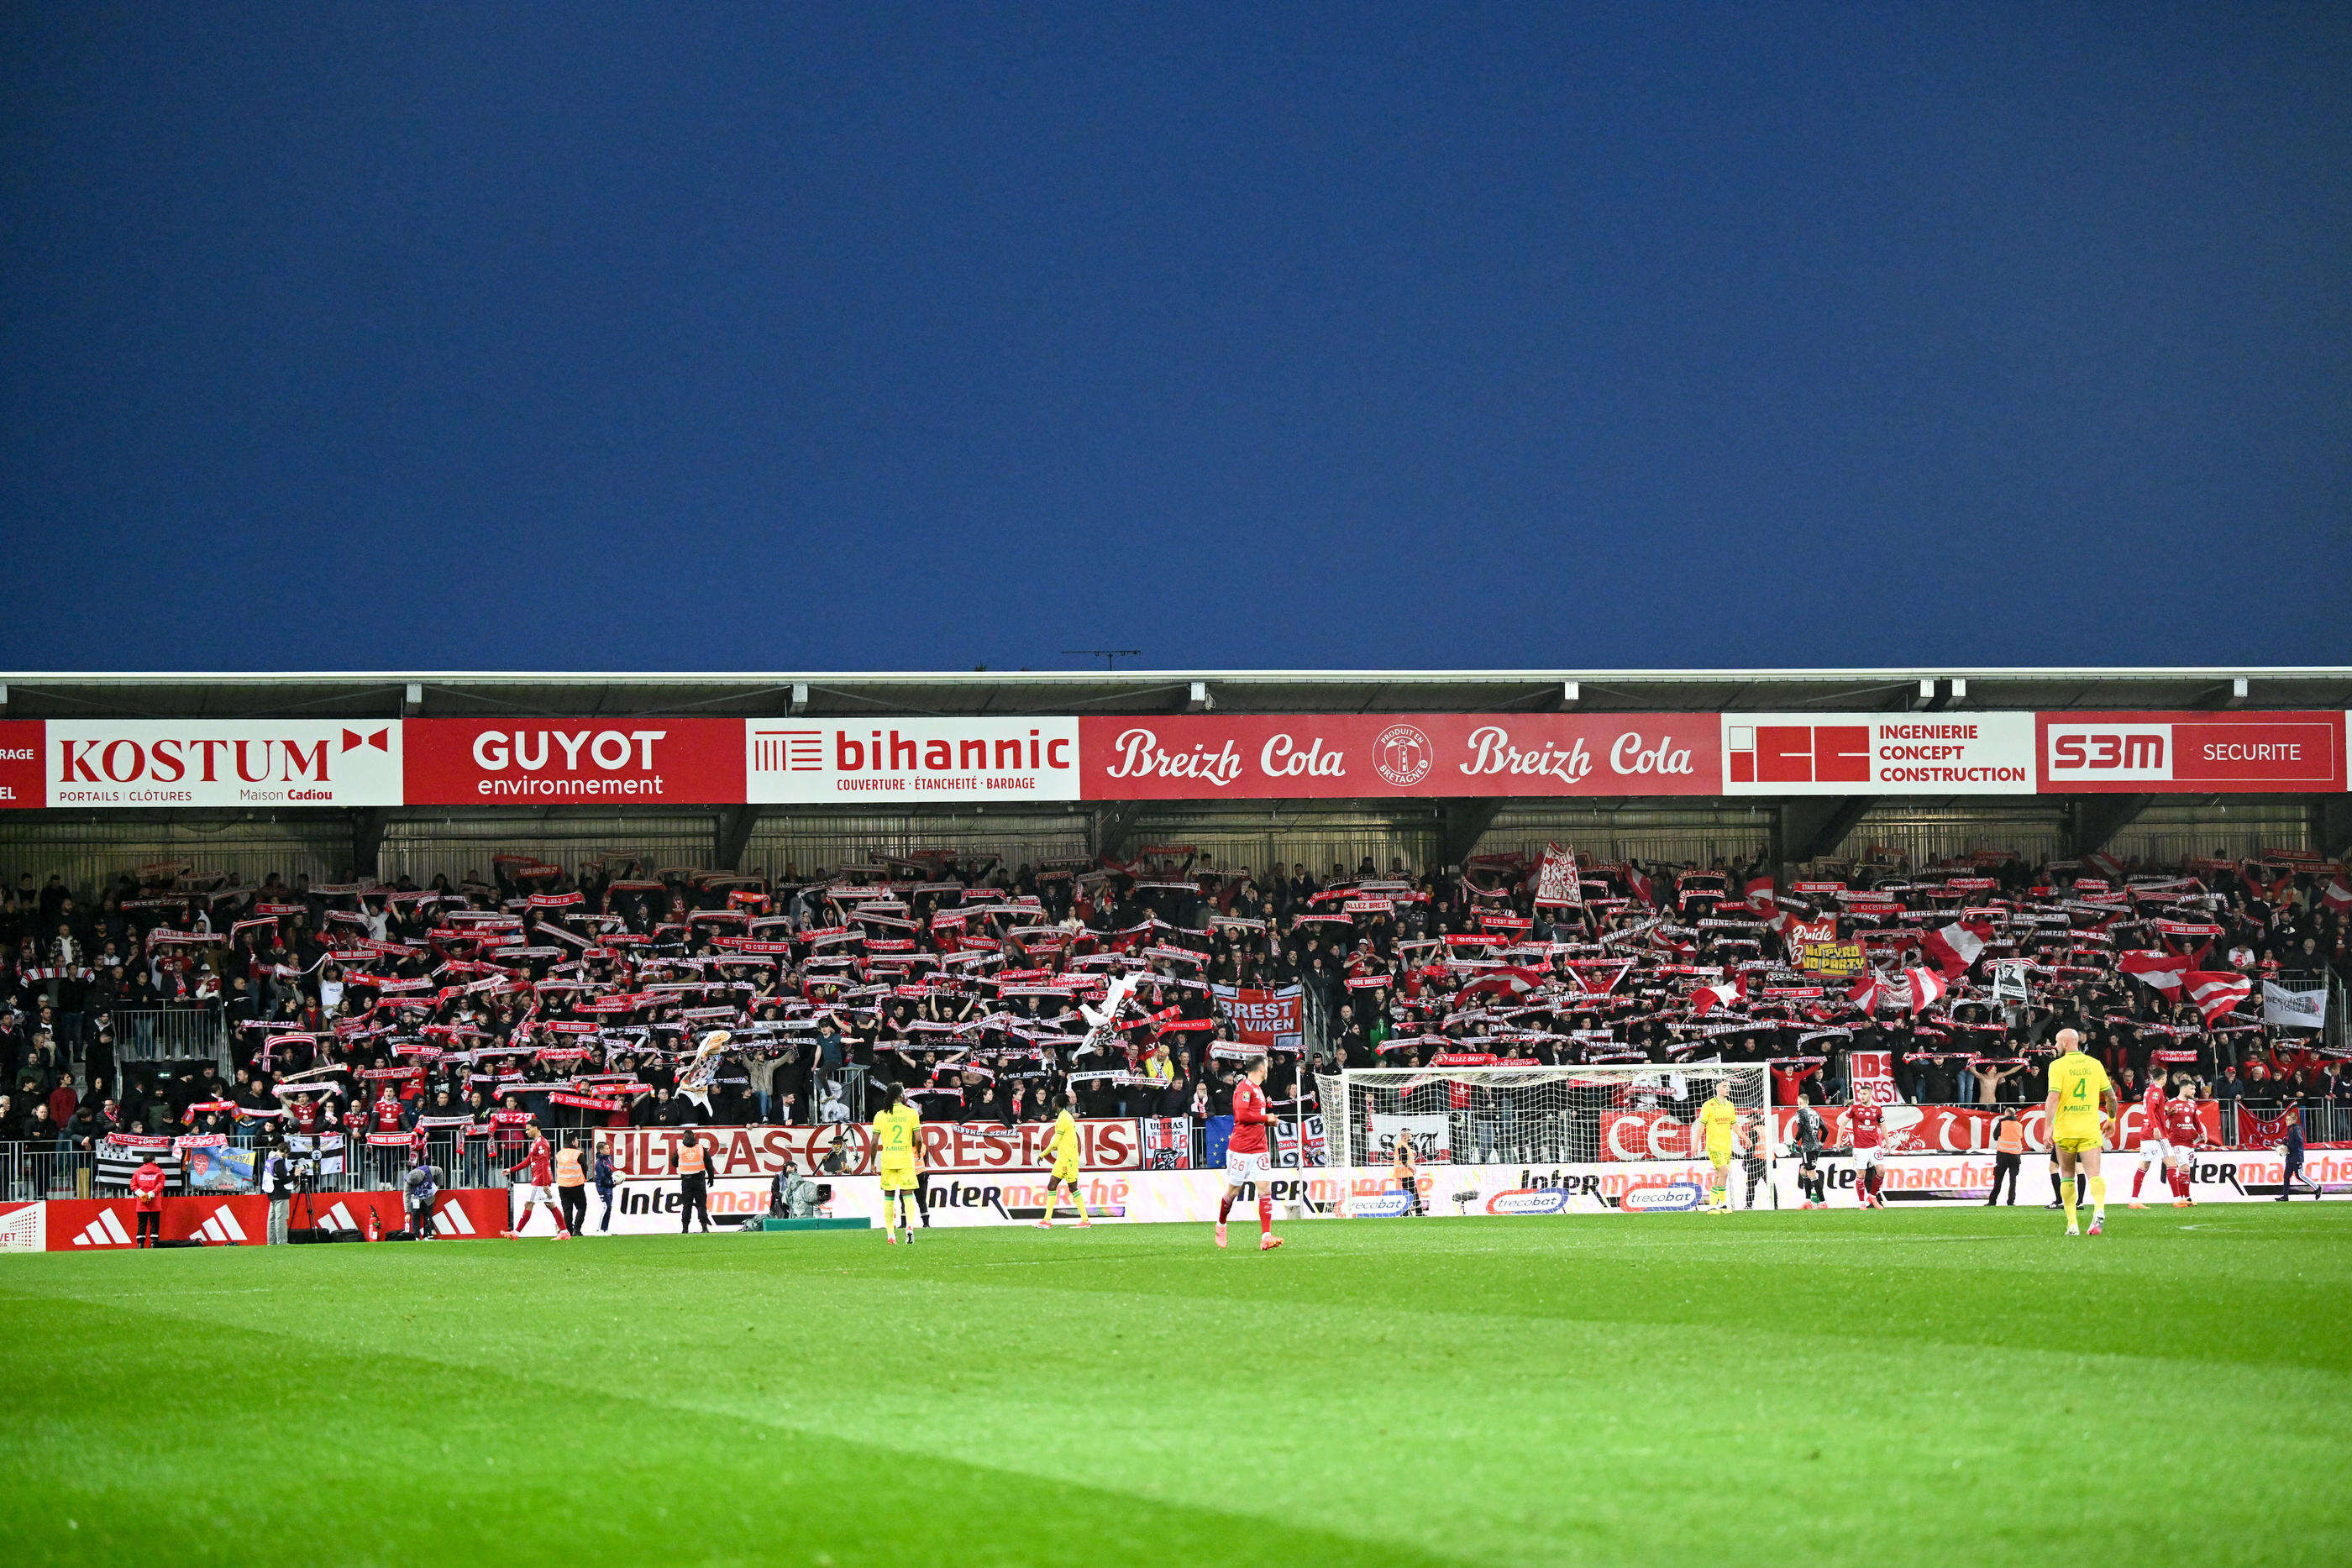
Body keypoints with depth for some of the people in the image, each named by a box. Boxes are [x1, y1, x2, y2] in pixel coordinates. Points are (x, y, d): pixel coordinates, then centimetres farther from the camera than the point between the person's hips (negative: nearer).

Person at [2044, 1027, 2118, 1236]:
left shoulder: (2058, 1066, -4)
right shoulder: (2095, 1064, 7)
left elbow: (2053, 1097, -15)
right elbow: (2110, 1096, 13)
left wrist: (2049, 1126, -17)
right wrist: (2111, 1119, 28)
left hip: (2065, 1130, -2)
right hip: (2090, 1129, 2)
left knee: (2067, 1175, 12)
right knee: (2094, 1174, -7)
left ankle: (2072, 1223, 9)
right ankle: (2099, 1209, -35)